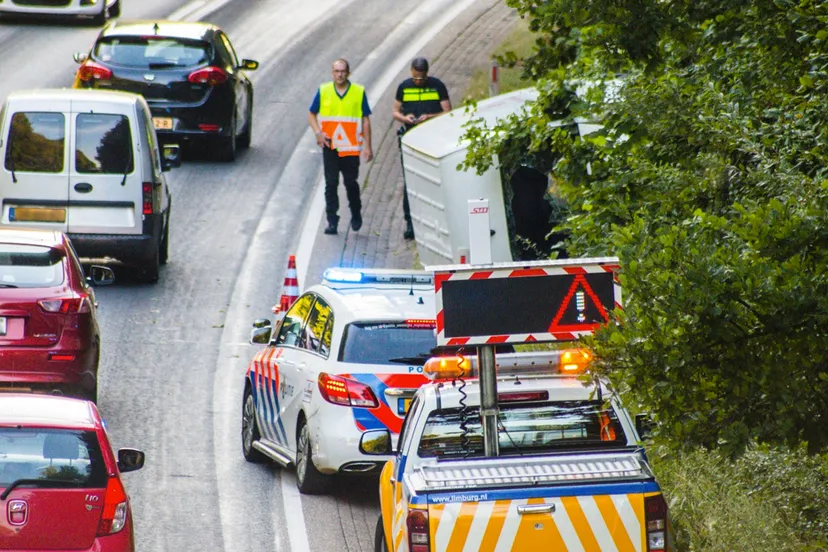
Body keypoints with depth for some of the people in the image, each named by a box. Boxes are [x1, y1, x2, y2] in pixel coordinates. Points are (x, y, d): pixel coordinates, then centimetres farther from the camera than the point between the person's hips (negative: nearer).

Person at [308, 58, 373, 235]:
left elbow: (365, 120, 4)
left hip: (351, 147, -1)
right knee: (331, 184, 0)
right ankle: (332, 221, 6)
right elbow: (311, 114, 12)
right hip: (330, 146, 1)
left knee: (351, 182, 1)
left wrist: (368, 146, 1)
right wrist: (318, 132, -6)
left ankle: (356, 214, 24)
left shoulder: (359, 92, 1)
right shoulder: (323, 91, 4)